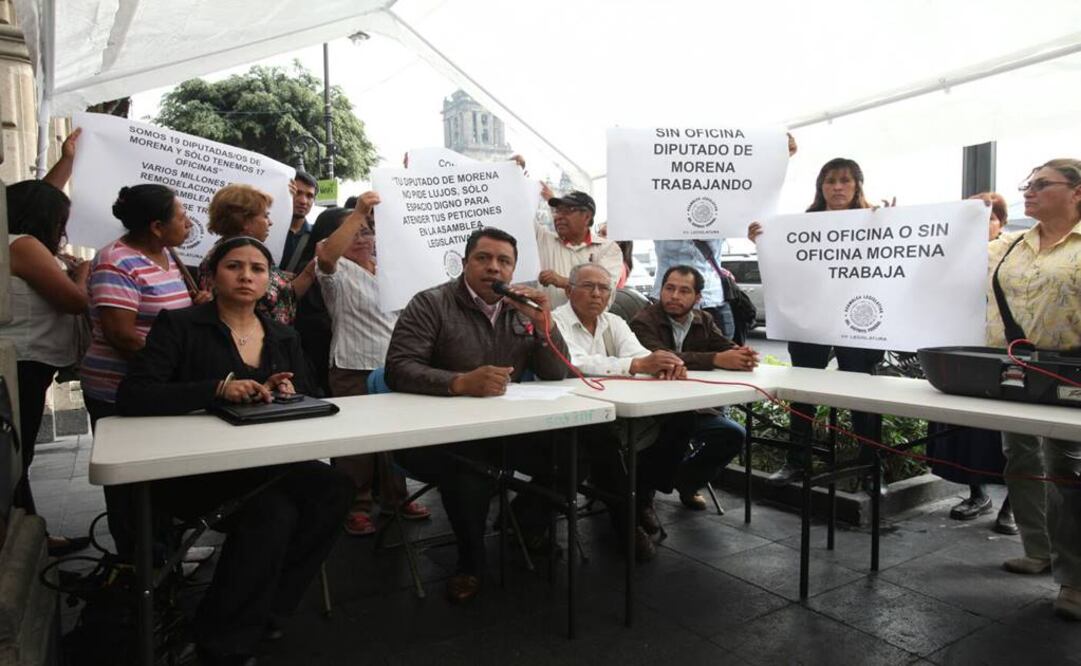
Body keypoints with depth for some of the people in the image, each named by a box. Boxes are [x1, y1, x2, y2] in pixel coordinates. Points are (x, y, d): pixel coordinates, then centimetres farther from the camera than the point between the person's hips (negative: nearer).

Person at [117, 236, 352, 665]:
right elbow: (132, 397, -13)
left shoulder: (284, 338, 14)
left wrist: (285, 395, -13)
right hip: (193, 471, -5)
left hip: (267, 466, 5)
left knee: (330, 490, -26)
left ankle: (262, 610, -3)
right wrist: (218, 389, -25)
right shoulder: (179, 326, -1)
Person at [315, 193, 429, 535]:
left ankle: (395, 497, 28)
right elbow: (326, 254, -27)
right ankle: (355, 504, 14)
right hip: (354, 370, -6)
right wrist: (357, 213, -30)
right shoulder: (338, 271, -3)